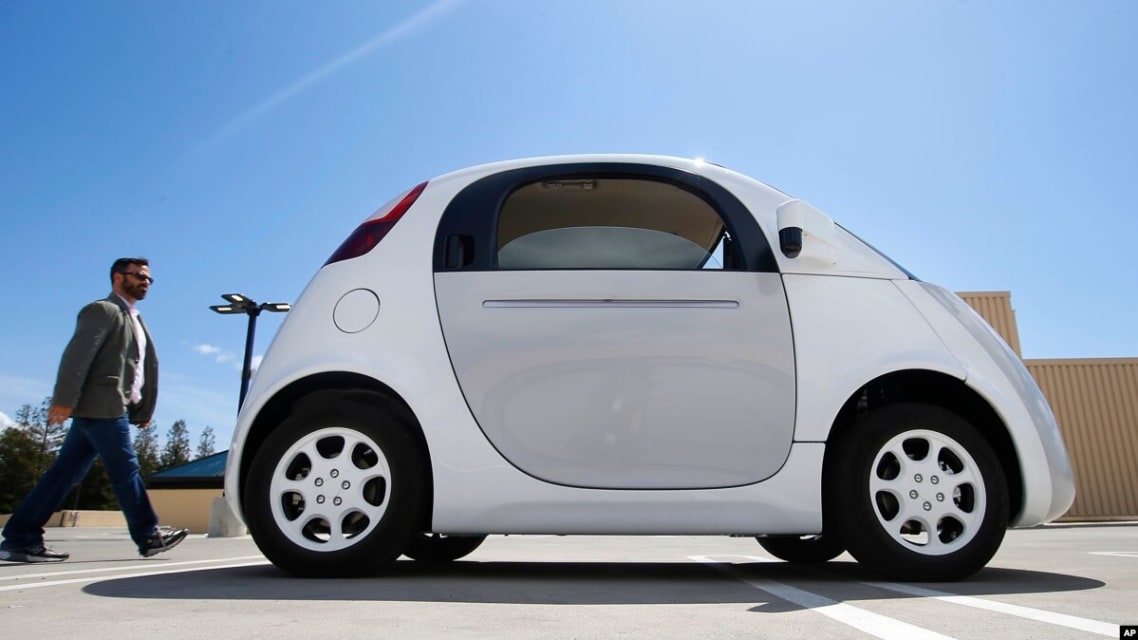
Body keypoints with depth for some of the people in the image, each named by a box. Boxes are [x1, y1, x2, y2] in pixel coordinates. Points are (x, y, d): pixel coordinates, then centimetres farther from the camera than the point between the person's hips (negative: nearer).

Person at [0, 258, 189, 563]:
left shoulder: (134, 319, 25)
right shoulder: (103, 310, -4)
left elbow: (149, 366, 22)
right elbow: (78, 354, -16)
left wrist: (144, 410, 18)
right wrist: (64, 399, -25)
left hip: (103, 409, 9)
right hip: (101, 406, -9)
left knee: (65, 473, 9)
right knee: (125, 470, -4)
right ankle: (149, 536, 3)